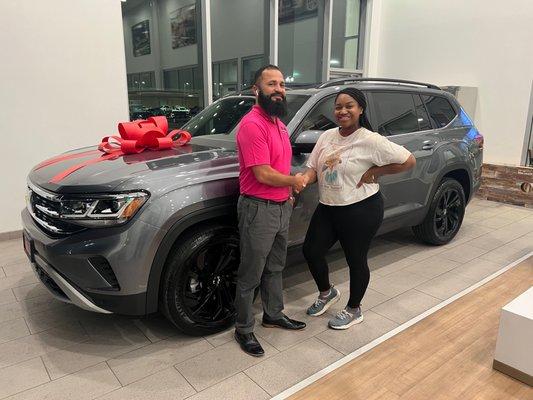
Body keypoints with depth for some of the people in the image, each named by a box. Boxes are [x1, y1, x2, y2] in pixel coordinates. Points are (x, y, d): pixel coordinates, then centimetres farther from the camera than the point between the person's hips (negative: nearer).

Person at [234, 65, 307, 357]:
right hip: (258, 210, -9)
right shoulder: (252, 124, -19)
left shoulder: (277, 122, 12)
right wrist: (294, 181, -8)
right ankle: (244, 330, 22)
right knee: (250, 276, 5)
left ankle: (274, 315, 40)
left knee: (275, 268, 22)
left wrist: (288, 192, 10)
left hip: (281, 207, 9)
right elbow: (263, 174, -23)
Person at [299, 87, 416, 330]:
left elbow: (409, 161, -12)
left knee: (356, 260, 8)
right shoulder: (327, 136, 4)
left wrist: (375, 172, -14)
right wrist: (305, 178, -15)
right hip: (327, 207, 6)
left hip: (361, 210, -6)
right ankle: (327, 293, 36)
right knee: (311, 250, 8)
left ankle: (353, 310, 31)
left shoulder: (371, 140, -14)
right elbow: (314, 168, 6)